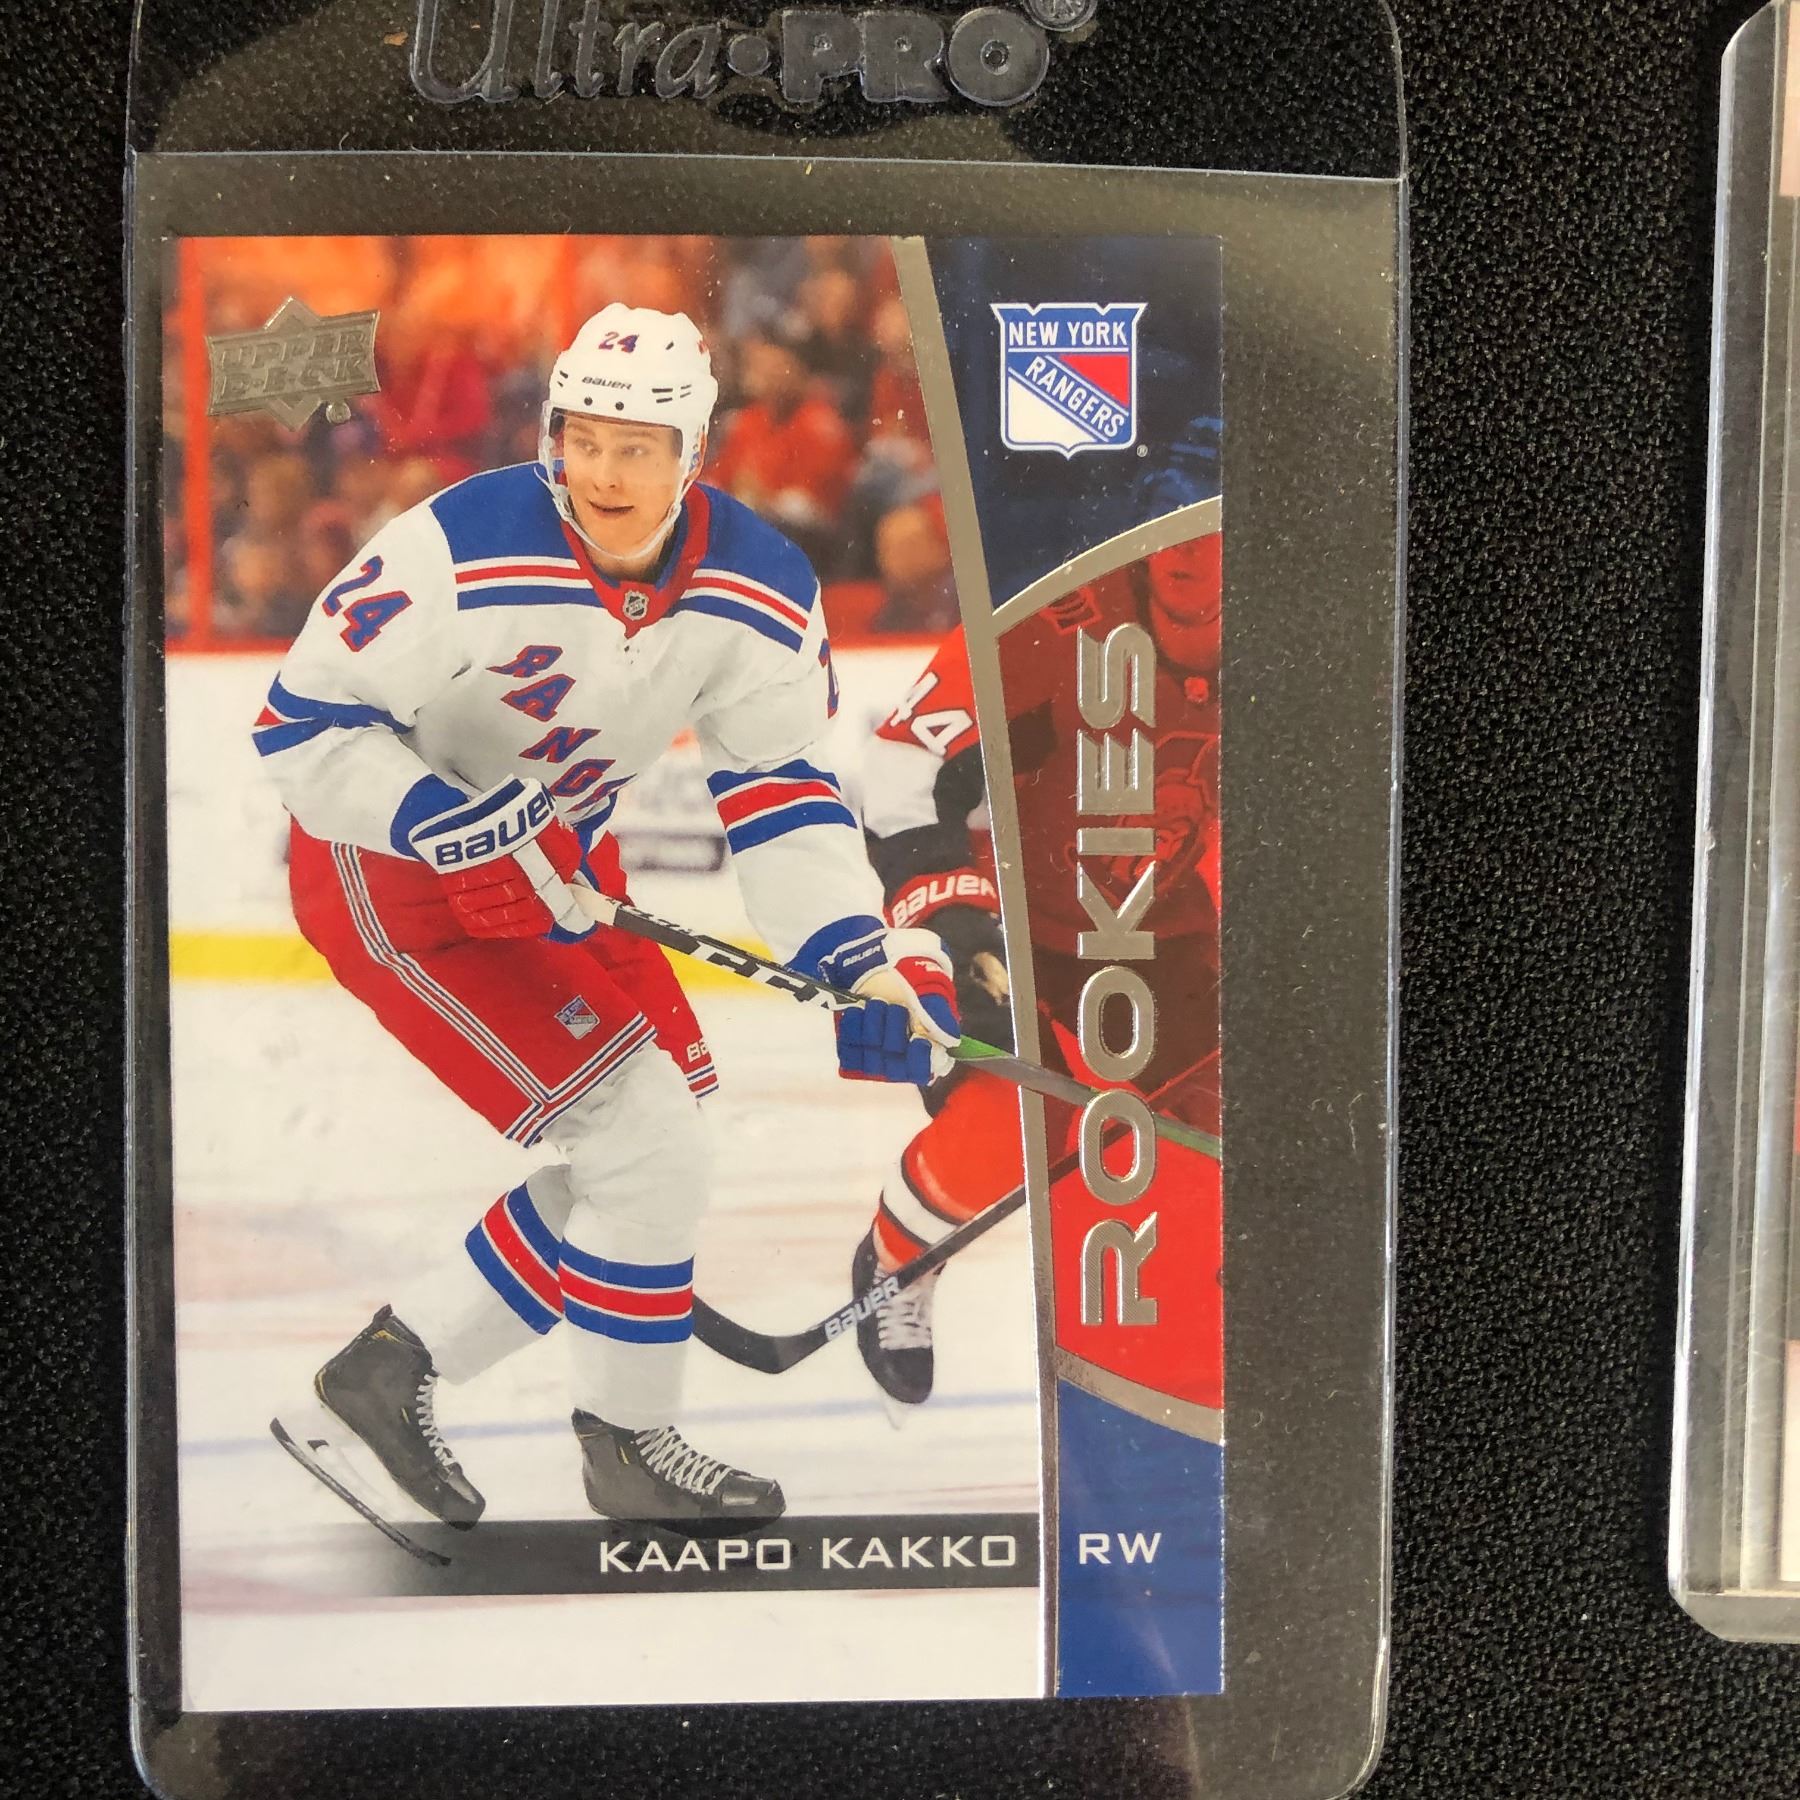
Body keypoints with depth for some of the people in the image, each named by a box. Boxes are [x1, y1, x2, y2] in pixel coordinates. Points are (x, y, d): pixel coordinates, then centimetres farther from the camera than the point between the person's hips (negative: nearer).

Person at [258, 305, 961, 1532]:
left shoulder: (761, 591, -10)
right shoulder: (464, 550, -25)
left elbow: (783, 790, -8)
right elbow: (301, 721, -19)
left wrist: (866, 958, -19)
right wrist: (453, 827, -30)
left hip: (555, 865, 7)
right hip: (384, 874, -7)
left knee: (640, 1166, 10)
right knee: (649, 1157, -12)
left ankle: (398, 1366, 24)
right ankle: (631, 1447, 12)